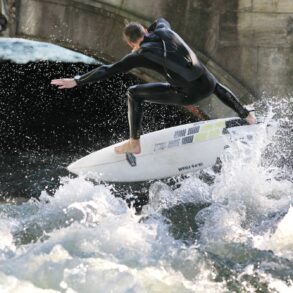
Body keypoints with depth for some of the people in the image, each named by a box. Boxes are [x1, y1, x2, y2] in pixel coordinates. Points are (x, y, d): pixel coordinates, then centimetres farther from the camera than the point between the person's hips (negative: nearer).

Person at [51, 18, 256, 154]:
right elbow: (161, 20, 38)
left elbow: (108, 71, -5)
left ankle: (134, 143, 9)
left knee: (134, 94, 6)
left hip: (189, 94, -6)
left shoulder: (141, 55, -3)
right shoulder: (164, 30, 10)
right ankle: (246, 115, 49)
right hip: (207, 85, 6)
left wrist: (76, 81, -3)